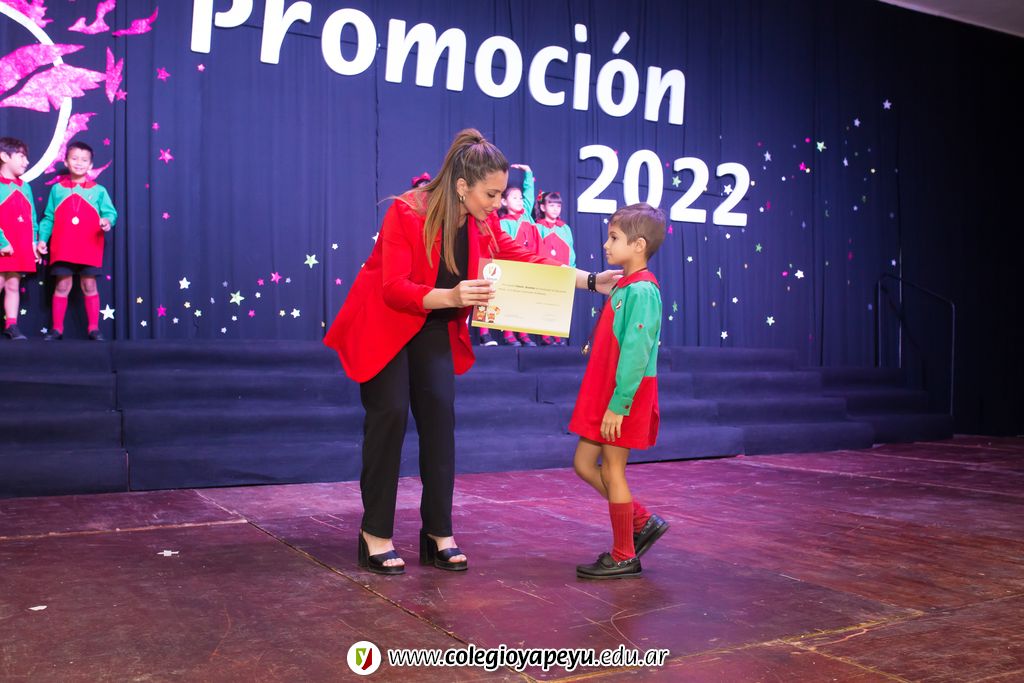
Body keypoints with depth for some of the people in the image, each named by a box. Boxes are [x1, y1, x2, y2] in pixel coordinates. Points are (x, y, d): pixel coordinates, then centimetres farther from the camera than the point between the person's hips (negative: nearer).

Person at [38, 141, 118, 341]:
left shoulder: (98, 191, 6)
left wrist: (107, 221, -24)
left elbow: (110, 212, -1)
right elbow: (48, 218, 10)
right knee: (62, 286, 3)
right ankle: (57, 328, 10)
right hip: (62, 249, 1)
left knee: (89, 286, 2)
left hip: (89, 249, -1)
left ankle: (94, 328, 8)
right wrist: (42, 239, 2)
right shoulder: (57, 189, 9)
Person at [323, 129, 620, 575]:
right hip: (383, 327, -5)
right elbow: (394, 289, -31)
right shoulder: (406, 213, -25)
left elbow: (527, 262, -3)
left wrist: (591, 281, -13)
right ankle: (375, 536, -1)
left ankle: (438, 535, 3)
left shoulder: (484, 223, -8)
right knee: (390, 414, -12)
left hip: (435, 329, 5)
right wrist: (451, 295, -48)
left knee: (440, 416, -4)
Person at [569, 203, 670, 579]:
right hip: (603, 393, 10)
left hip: (625, 397, -9)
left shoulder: (642, 290, -16)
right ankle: (643, 522, 24)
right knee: (585, 465, 13)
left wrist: (618, 404, -23)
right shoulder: (622, 286, 14)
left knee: (612, 471, 0)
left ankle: (624, 557, 15)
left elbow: (636, 351, -23)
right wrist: (604, 400, 18)